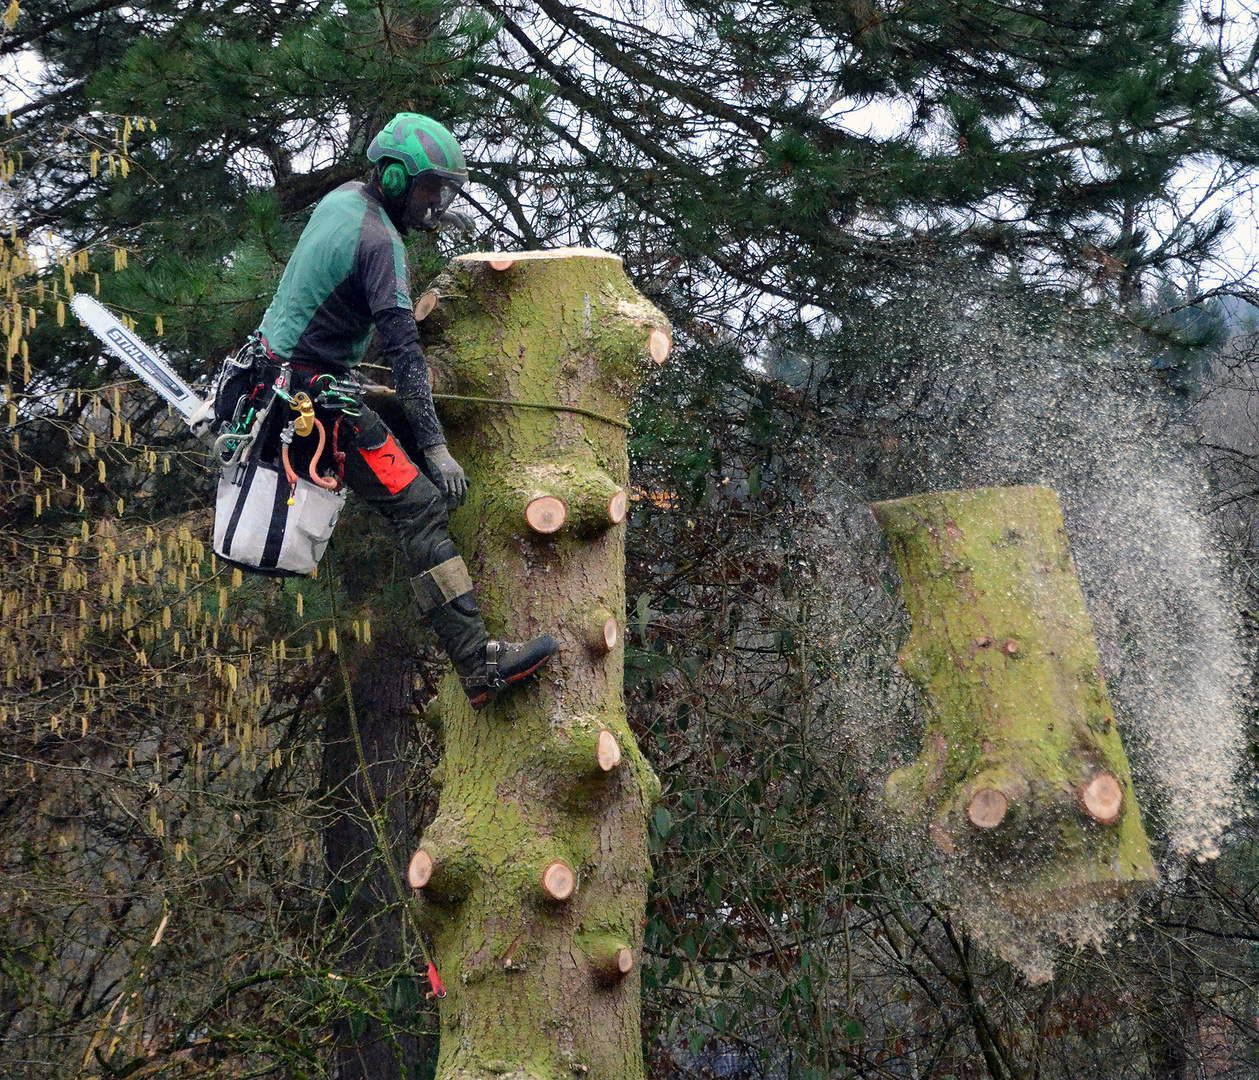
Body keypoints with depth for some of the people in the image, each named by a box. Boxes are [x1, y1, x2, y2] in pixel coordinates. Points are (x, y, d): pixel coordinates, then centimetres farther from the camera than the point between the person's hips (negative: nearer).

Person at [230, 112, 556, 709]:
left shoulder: (341, 197, 6)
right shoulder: (381, 242, -21)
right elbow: (402, 352, -27)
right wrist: (436, 448, -28)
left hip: (272, 357, 9)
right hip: (315, 395, -9)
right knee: (419, 508, -16)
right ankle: (478, 663, -23)